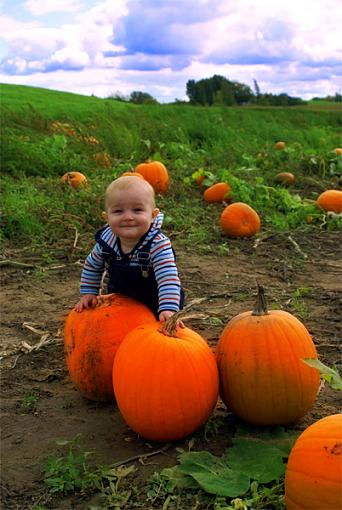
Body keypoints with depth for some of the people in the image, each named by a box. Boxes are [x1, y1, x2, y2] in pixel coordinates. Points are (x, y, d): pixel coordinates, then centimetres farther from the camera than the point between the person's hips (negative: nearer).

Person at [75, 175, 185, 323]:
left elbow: (168, 278, -45)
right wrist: (88, 293, -1)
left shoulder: (158, 245, -36)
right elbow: (92, 266, 0)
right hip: (121, 297, 4)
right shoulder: (106, 240, -21)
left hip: (154, 302, -4)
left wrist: (168, 310, -57)